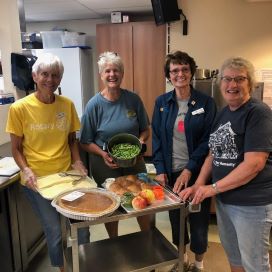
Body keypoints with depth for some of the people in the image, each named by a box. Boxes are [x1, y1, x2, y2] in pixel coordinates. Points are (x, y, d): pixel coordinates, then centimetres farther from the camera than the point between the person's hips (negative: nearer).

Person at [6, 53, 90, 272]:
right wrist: (26, 170, -18)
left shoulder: (67, 104, -1)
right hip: (37, 180, -3)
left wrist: (77, 161, -6)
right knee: (54, 232, 8)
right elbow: (16, 148, -2)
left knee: (82, 227, 12)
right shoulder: (19, 108, -10)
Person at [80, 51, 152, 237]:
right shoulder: (94, 104, -12)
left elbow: (145, 130, 5)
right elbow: (86, 142, -7)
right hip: (106, 165, -2)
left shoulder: (133, 99, -5)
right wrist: (103, 154, -23)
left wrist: (140, 141, -16)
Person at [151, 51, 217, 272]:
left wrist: (189, 169, -17)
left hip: (197, 173, -2)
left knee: (199, 219, 10)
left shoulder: (206, 103, -7)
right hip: (171, 172, 3)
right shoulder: (162, 102, 2)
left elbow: (208, 140, -9)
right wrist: (160, 169, -6)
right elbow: (156, 138, 3)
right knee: (175, 218, 17)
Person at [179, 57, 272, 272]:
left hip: (252, 203, -7)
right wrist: (198, 185, 1)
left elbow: (254, 163, -24)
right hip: (224, 199, 7)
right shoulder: (223, 114, 8)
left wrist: (214, 188, -19)